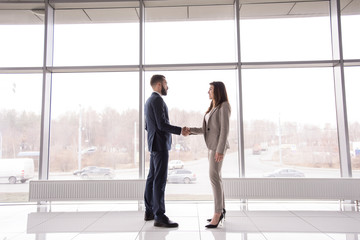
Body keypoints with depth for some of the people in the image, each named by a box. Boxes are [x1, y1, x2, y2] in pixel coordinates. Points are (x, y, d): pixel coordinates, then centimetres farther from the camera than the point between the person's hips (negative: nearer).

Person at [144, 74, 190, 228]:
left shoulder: (149, 101, 18)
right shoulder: (157, 100, -13)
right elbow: (162, 124, -21)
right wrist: (180, 131, -15)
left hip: (154, 145, 10)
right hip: (160, 144, -10)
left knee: (152, 178, 13)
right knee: (160, 180, -9)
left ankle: (149, 211, 21)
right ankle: (160, 216, -5)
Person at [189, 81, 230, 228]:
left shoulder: (224, 106, -10)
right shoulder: (213, 108, 19)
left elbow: (225, 129, -19)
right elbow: (206, 130, 17)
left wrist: (220, 150, -25)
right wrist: (190, 130, 5)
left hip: (218, 146, -10)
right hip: (212, 146, 10)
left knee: (214, 177, -16)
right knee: (216, 177, 9)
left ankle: (217, 215, -13)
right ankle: (221, 211, 15)